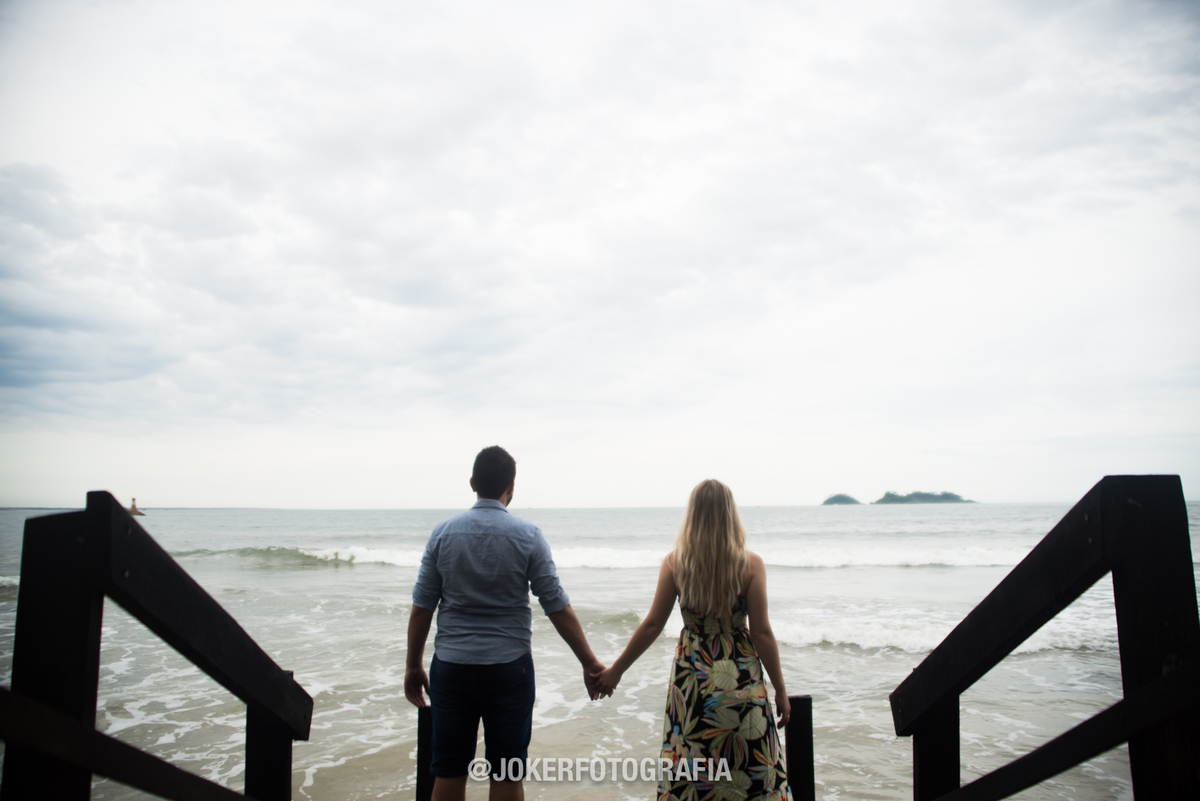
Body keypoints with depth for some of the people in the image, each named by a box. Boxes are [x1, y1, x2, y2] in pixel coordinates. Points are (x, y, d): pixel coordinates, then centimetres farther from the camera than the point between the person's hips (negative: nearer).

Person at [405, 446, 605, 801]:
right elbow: (558, 609, -6)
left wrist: (413, 666, 12)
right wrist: (590, 664, 2)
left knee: (449, 770, 12)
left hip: (451, 666, 2)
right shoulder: (528, 536, -7)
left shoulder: (443, 532, -2)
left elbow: (421, 608, 1)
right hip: (509, 666, -2)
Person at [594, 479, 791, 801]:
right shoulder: (750, 564, -9)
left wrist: (615, 671, 8)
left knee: (686, 773, 13)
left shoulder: (675, 562, -5)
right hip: (742, 679, -1)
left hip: (691, 679, 2)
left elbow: (652, 625, -3)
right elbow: (762, 632, -8)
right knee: (754, 768, 13)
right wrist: (780, 690, 3)